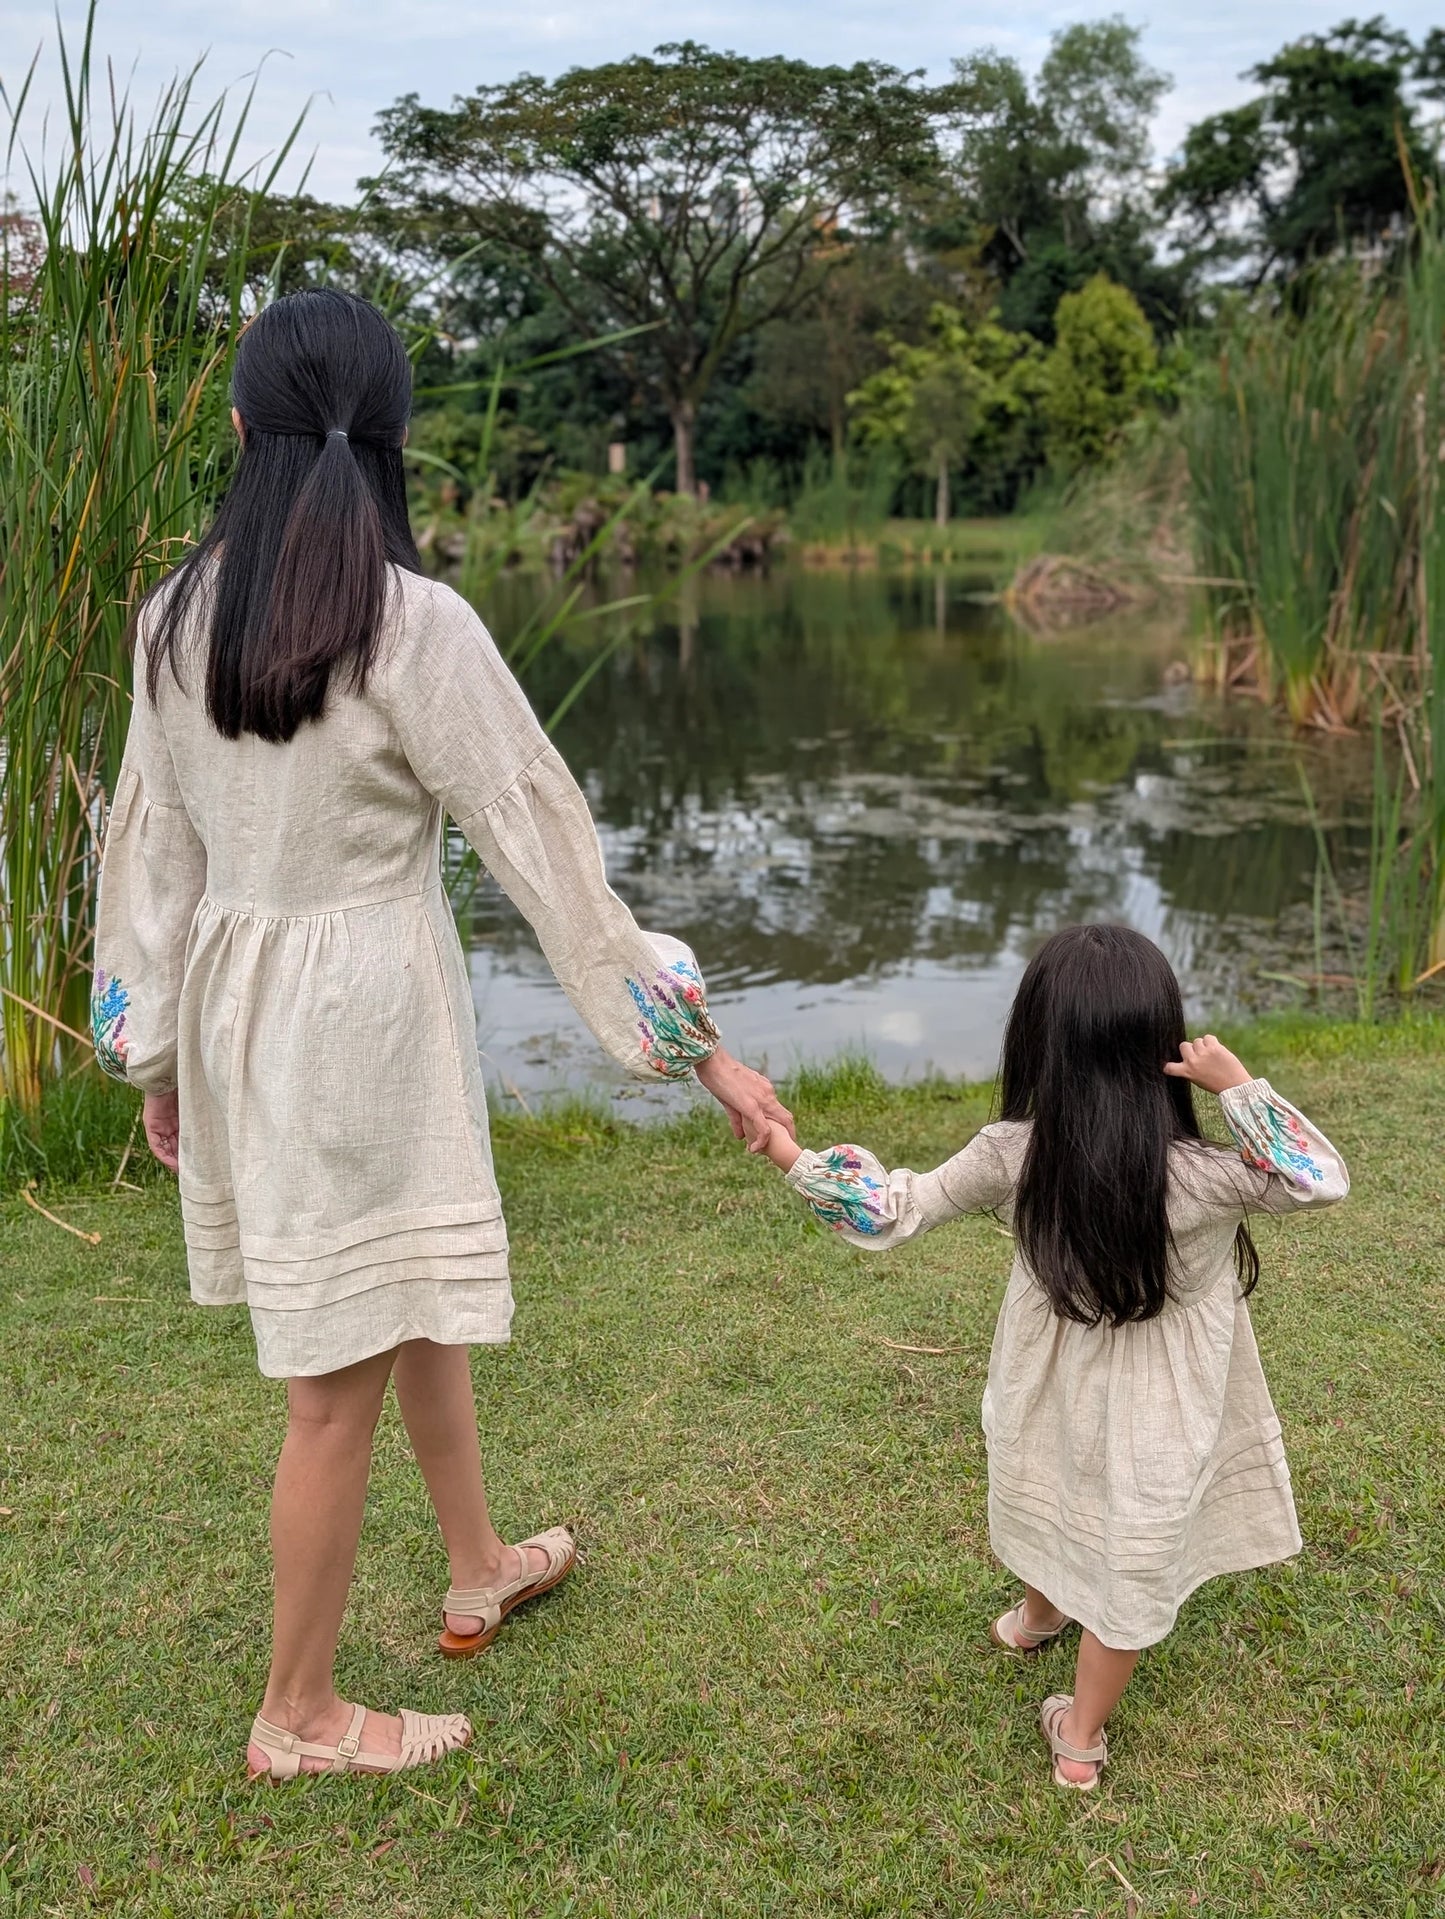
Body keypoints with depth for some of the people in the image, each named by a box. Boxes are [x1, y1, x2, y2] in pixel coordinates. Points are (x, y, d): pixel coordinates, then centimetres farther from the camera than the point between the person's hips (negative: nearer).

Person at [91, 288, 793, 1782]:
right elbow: (546, 849, -16)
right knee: (339, 1378, 8)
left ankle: (479, 1571, 46)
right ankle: (298, 1718, 26)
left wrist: (154, 1052, 17)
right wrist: (701, 1050, -9)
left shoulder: (177, 614, -1)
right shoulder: (412, 624, -17)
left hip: (230, 1001, 7)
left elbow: (151, 845, 5)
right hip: (362, 1010, -7)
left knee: (414, 1301, 26)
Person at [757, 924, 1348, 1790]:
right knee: (1129, 1567, 19)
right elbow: (1323, 1179, -17)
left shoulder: (1011, 1157, -23)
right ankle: (1081, 1738, 37)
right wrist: (1237, 1084, -23)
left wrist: (794, 1159, -3)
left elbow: (897, 1209, -12)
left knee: (1065, 1503, 34)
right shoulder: (1199, 1176, -31)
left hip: (1055, 1393, 4)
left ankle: (1038, 1614, 63)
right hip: (1149, 1418, -3)